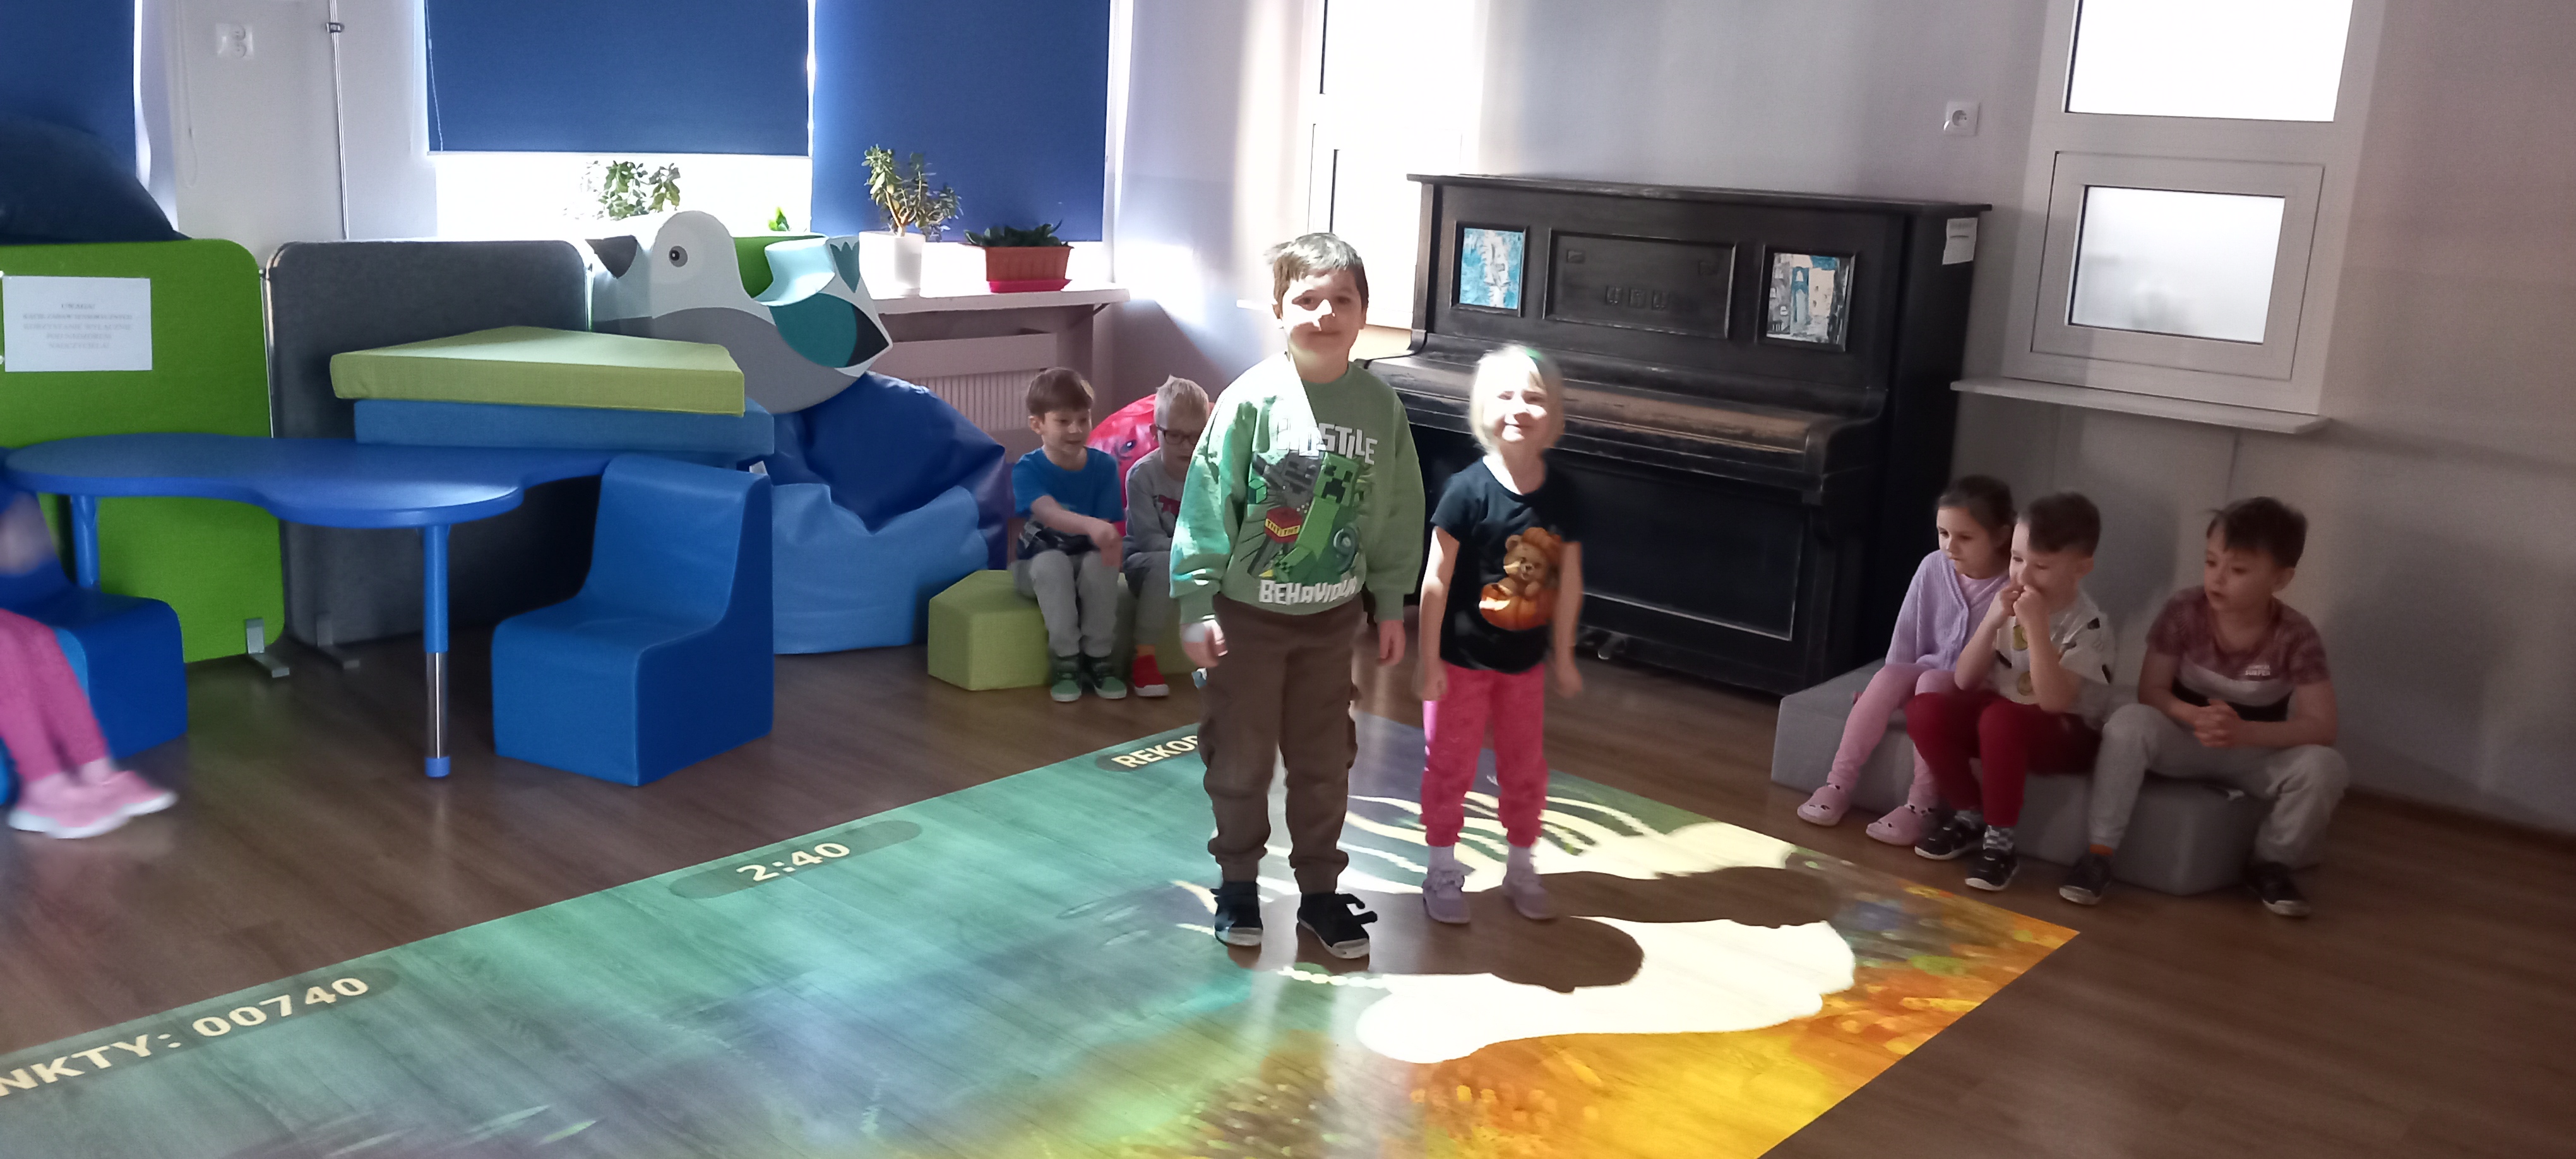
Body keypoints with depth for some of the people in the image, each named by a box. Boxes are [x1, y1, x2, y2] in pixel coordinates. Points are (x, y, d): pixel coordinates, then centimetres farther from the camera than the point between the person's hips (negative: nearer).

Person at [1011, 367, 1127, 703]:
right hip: (1036, 566, -2)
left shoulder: (1104, 466, -7)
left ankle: (1098, 660, -18)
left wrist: (1107, 541, -34)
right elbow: (1049, 513, -39)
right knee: (1052, 562, -35)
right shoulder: (1026, 470, -18)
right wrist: (1090, 525, -58)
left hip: (1085, 559, 2)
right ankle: (1065, 662, -24)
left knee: (1099, 562, -31)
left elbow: (1106, 528, -11)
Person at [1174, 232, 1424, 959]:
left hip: (1332, 618, 3)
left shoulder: (1380, 407, -5)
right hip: (1248, 612, -2)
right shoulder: (1253, 399, -14)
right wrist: (1197, 605, -14)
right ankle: (1238, 884, 29)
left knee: (1324, 762, 13)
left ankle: (1319, 891, 28)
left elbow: (1397, 514, 4)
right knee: (1240, 759, 10)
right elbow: (1207, 505, -12)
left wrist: (1391, 605, 7)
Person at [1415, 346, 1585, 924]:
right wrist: (1429, 659, -14)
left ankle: (1520, 869, 35)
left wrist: (1563, 654, 8)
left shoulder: (1563, 497, -6)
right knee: (1450, 766, 10)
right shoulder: (1468, 490, -19)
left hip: (1524, 660, 4)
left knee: (1525, 768, 16)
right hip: (1462, 658, -4)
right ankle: (1443, 870, 27)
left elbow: (1569, 582, 3)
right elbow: (1436, 579, -15)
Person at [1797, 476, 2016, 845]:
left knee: (1932, 682, -33)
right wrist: (1892, 682, 1)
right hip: (1928, 670, 4)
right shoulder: (1933, 567, -3)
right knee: (1888, 678, -26)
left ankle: (1920, 805, -32)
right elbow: (1907, 631, 4)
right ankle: (1838, 784, -23)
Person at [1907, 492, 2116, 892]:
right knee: (1923, 710, -21)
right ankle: (1969, 816, -2)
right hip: (2001, 710, 6)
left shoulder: (2088, 625, -17)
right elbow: (1965, 681, -5)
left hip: (2065, 733, -5)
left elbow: (2053, 701, -29)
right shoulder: (2008, 603, -3)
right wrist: (1993, 622, -19)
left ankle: (1999, 842, -21)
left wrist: (2036, 625, -33)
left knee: (2000, 720, -38)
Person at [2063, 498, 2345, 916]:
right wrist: (2196, 717, -36)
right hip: (2186, 738, 0)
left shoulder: (2295, 637, -17)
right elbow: (2150, 692, -13)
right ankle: (2099, 853, -26)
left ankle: (2270, 863, -2)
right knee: (2128, 723, -32)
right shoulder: (2183, 612, -15)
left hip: (2256, 752, 1)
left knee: (2324, 766, -28)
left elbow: (2321, 726, -20)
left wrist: (2243, 731, -37)